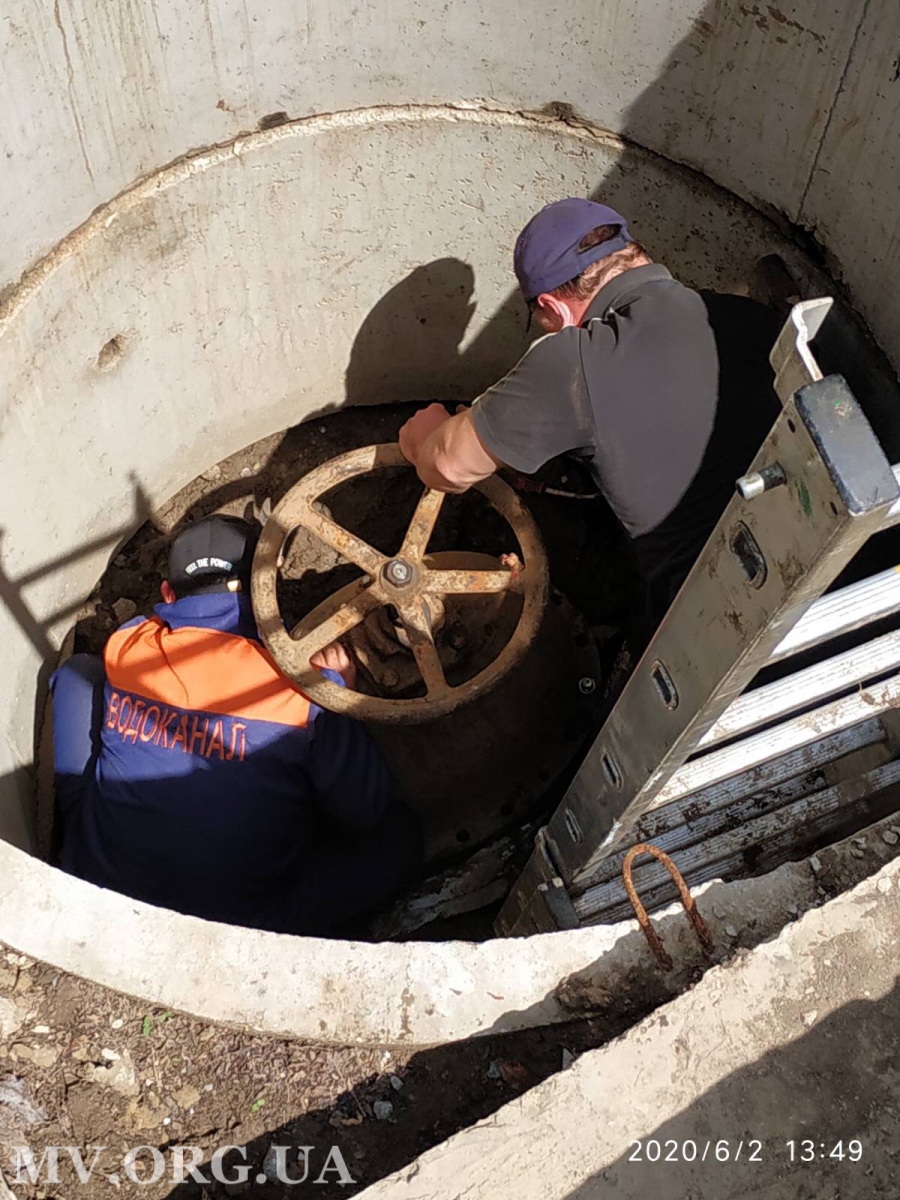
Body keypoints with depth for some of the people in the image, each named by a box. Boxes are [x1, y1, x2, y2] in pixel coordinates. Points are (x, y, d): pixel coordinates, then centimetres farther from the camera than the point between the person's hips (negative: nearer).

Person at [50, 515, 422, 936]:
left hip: (91, 890, 3)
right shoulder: (305, 689, -17)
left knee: (78, 672, 17)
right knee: (400, 834, 11)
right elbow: (363, 812, -5)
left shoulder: (125, 646, -7)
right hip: (227, 932, -2)